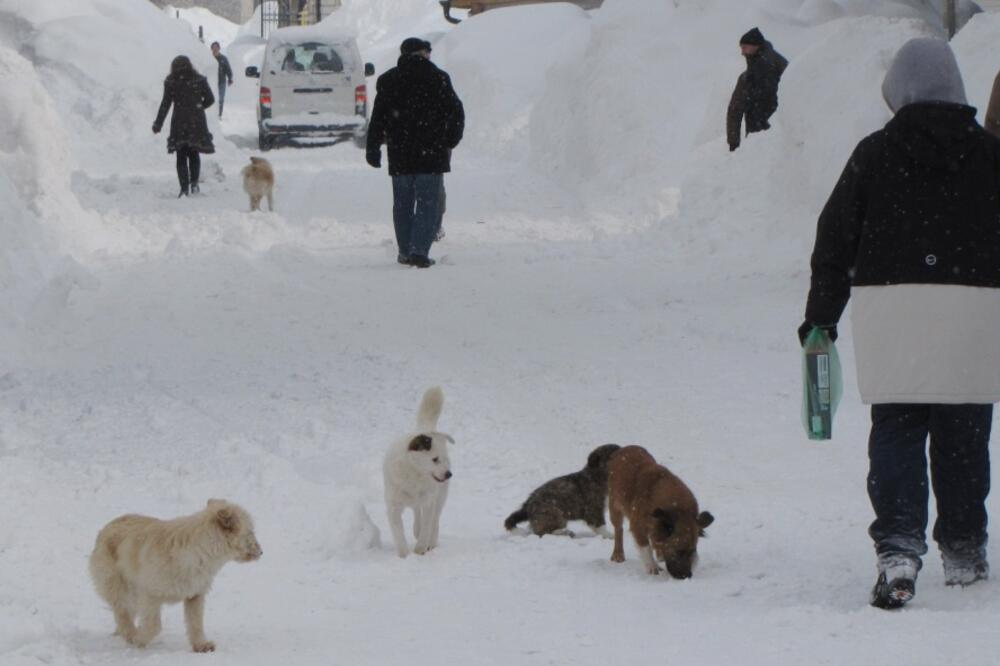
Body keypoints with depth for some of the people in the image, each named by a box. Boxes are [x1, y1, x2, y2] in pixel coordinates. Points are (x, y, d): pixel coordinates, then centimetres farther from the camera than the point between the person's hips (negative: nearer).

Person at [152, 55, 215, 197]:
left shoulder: (171, 83, -4)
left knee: (181, 157, 4)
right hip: (197, 122, 2)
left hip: (179, 123, -2)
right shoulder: (199, 81, 1)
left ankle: (184, 187, -6)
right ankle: (194, 183, 6)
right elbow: (210, 99, 5)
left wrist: (158, 124, 1)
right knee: (194, 154, 17)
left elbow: (165, 104, -5)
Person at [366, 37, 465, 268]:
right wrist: (450, 141, 14)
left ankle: (405, 251, 16)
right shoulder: (438, 78, -2)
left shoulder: (387, 80, 5)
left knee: (403, 204, 13)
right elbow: (456, 112, 1)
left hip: (400, 156, 2)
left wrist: (373, 148, 9)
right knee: (428, 204, -1)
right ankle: (419, 251, -13)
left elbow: (378, 119, 4)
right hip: (431, 154, -2)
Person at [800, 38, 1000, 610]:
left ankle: (899, 548, -16)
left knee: (896, 433, 0)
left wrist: (821, 316, 12)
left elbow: (836, 238, 4)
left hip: (890, 304, -1)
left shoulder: (876, 153, 2)